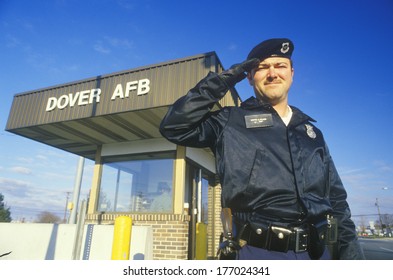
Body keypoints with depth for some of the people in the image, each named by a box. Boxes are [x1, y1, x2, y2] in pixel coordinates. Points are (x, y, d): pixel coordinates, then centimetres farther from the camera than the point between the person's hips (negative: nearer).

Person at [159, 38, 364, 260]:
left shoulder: (312, 132, 13)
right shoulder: (231, 122, 1)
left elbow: (336, 199, 14)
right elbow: (174, 127, -9)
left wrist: (351, 250, 6)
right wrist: (221, 82, -8)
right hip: (259, 251, -3)